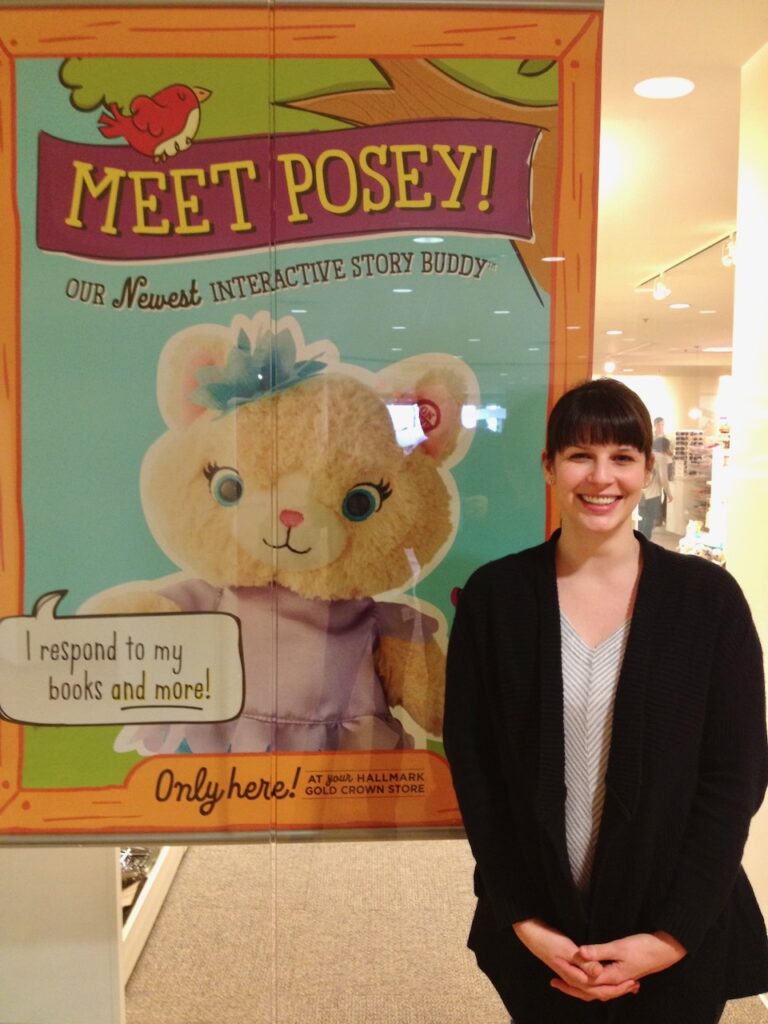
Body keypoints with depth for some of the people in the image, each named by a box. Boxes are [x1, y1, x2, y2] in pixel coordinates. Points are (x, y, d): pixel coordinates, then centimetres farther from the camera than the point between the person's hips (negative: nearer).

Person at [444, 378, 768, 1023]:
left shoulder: (709, 597, -8)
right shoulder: (493, 595, -8)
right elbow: (472, 764, -5)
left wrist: (672, 935, -9)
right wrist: (524, 919, -8)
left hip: (679, 937, 0)